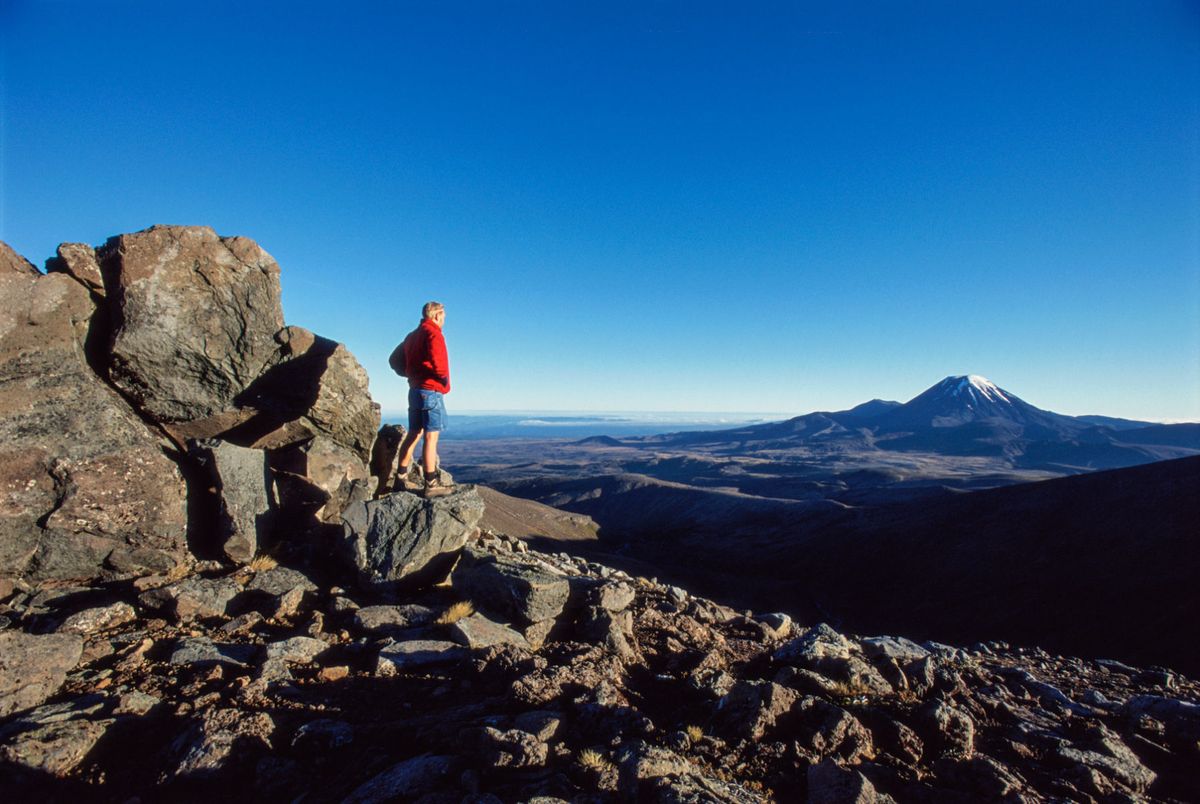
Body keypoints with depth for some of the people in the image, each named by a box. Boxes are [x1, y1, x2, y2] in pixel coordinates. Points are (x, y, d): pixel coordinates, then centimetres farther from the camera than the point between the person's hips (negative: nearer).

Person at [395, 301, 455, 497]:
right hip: (431, 390, -9)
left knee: (414, 434, 15)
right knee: (431, 436, -9)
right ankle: (432, 483, -8)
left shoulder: (412, 336, 17)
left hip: (415, 389, 9)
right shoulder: (433, 333, -10)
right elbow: (437, 361, -25)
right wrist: (444, 379, -11)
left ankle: (403, 476, 19)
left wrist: (414, 375, 15)